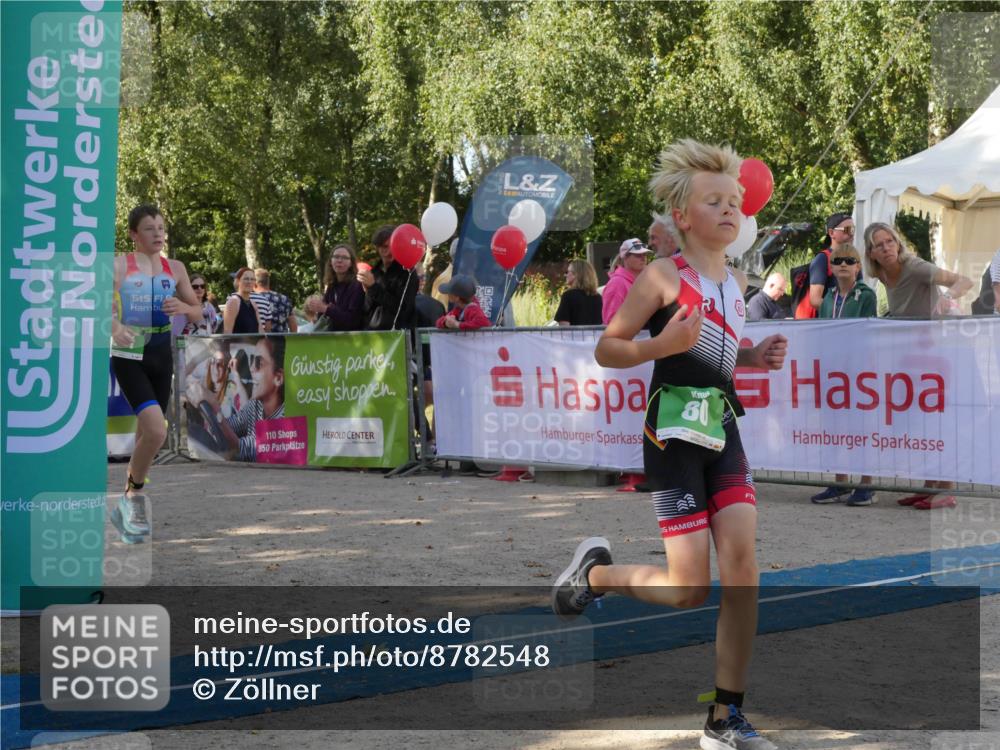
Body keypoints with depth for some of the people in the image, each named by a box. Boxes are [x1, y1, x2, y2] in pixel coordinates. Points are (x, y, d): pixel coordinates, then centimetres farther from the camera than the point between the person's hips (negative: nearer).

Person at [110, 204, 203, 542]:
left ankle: (129, 504, 27)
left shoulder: (175, 268, 9)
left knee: (147, 432, 10)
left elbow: (198, 312, 14)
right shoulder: (118, 265, -4)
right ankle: (134, 496, -1)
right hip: (129, 355, -5)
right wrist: (114, 327, -32)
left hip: (161, 356, 5)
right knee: (156, 429, -21)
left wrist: (183, 307, -9)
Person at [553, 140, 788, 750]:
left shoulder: (737, 282, 13)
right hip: (674, 430, -6)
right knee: (691, 589, -8)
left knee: (743, 562, -8)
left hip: (723, 428, 6)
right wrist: (663, 344, -24)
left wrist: (753, 357, 10)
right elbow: (607, 349, -7)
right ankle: (596, 571, 23)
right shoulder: (664, 275, -7)